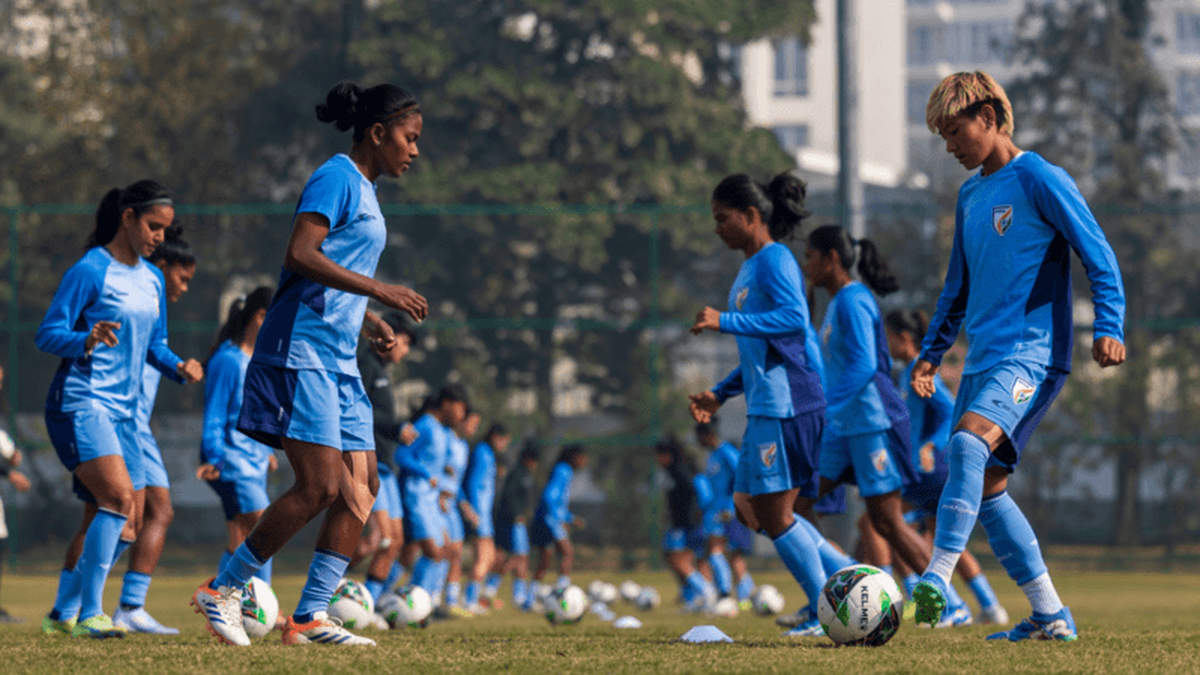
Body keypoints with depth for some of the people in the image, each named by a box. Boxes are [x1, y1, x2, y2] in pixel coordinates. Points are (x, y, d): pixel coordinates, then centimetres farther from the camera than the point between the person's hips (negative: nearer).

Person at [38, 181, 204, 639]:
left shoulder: (151, 279, 14)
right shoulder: (90, 270, -9)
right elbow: (47, 334, -12)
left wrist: (178, 368, 2)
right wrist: (86, 340, -31)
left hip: (122, 410, 9)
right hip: (80, 403, -9)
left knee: (124, 526, 7)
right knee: (119, 497, -25)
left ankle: (63, 613, 20)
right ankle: (89, 614, -22)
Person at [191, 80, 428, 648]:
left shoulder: (364, 191, 21)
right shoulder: (337, 178, -8)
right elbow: (300, 255, -20)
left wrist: (370, 321, 15)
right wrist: (381, 291, -22)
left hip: (338, 362, 10)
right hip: (302, 352, -10)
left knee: (361, 489, 2)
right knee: (318, 487, -13)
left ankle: (310, 617, 2)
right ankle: (221, 590, -3)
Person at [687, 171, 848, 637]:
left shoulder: (774, 260, -8)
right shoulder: (749, 269, 21)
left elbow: (794, 319, -24)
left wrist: (726, 322, -25)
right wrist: (720, 394, 23)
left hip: (786, 403, -10)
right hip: (765, 407, 10)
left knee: (774, 512, -7)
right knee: (751, 507, 11)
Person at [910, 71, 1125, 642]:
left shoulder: (1039, 179, -5)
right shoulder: (970, 194, 18)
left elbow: (1099, 257, -7)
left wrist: (1108, 327, -17)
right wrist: (932, 351, 21)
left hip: (1031, 353, -9)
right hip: (984, 359, 9)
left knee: (969, 442, -30)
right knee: (985, 488, 5)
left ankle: (938, 580, -39)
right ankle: (1050, 616, 12)